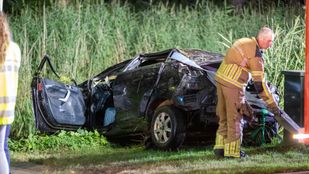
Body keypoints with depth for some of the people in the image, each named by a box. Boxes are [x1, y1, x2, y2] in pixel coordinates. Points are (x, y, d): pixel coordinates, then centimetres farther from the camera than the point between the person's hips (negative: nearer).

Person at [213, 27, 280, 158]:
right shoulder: (256, 54, -13)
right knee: (234, 118, 1)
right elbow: (259, 82, -14)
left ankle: (220, 147, 21)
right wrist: (272, 105, -9)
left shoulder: (244, 42, 13)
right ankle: (232, 151, 6)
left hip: (220, 78, 9)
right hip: (233, 85, -9)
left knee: (224, 117, 16)